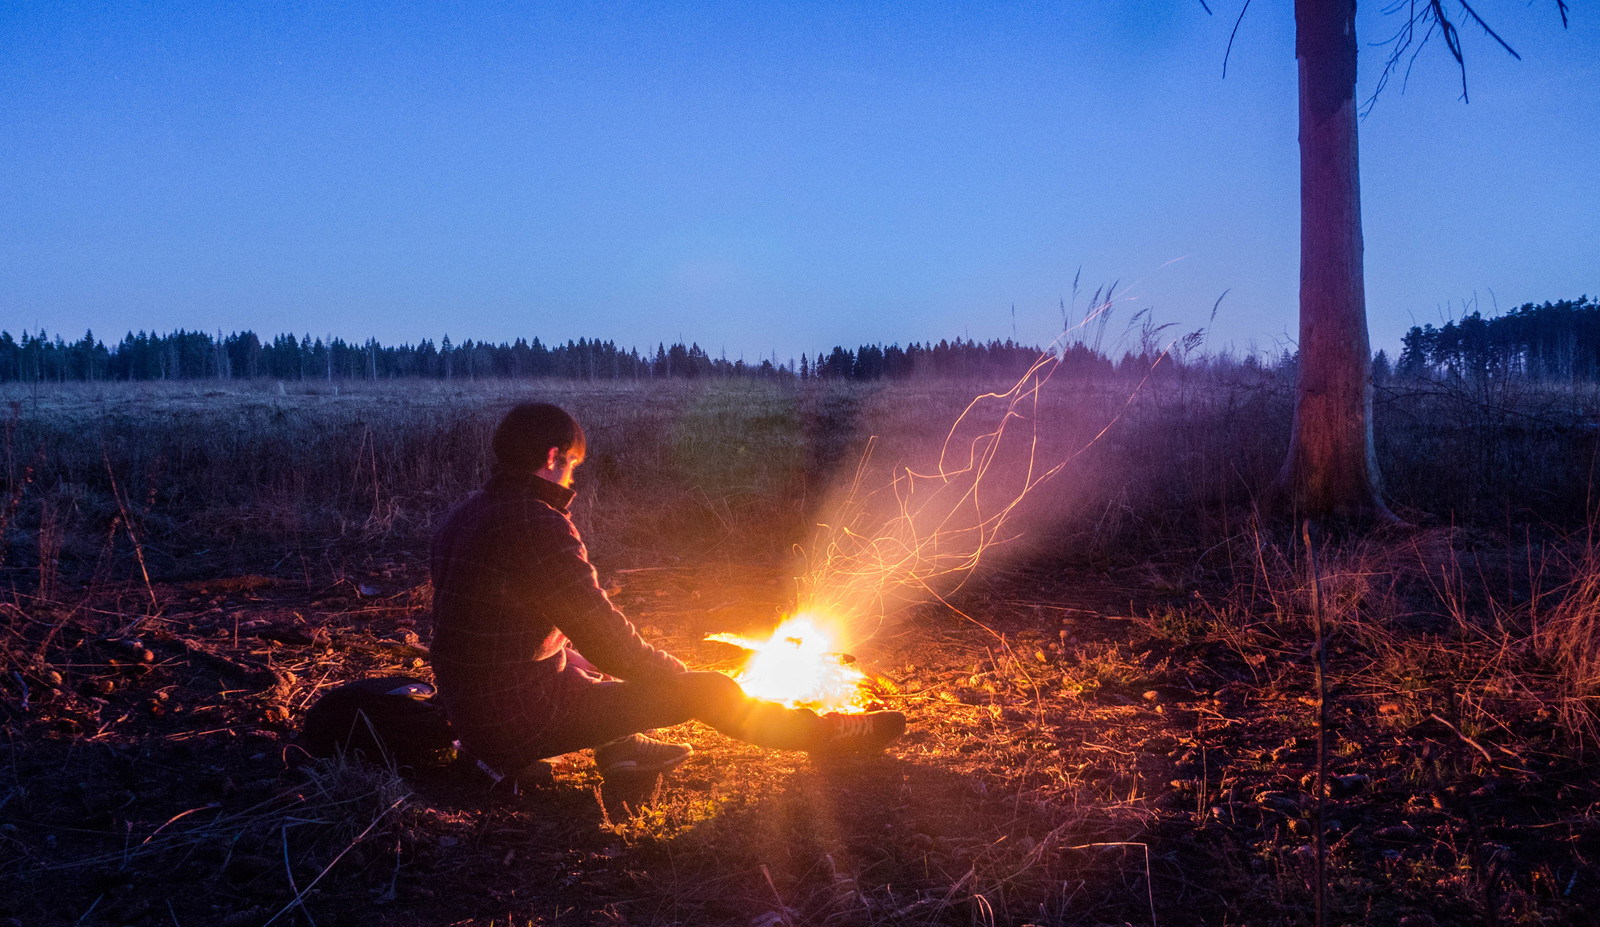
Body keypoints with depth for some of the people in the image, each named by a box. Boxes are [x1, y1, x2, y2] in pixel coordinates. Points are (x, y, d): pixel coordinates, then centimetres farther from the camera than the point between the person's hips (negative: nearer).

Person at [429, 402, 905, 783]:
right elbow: (609, 640, -18)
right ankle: (826, 732, 14)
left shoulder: (463, 514, 7)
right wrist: (681, 676, 1)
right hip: (523, 724, -9)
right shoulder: (540, 526, -22)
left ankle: (620, 746, 18)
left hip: (471, 715, 9)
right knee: (710, 689, -3)